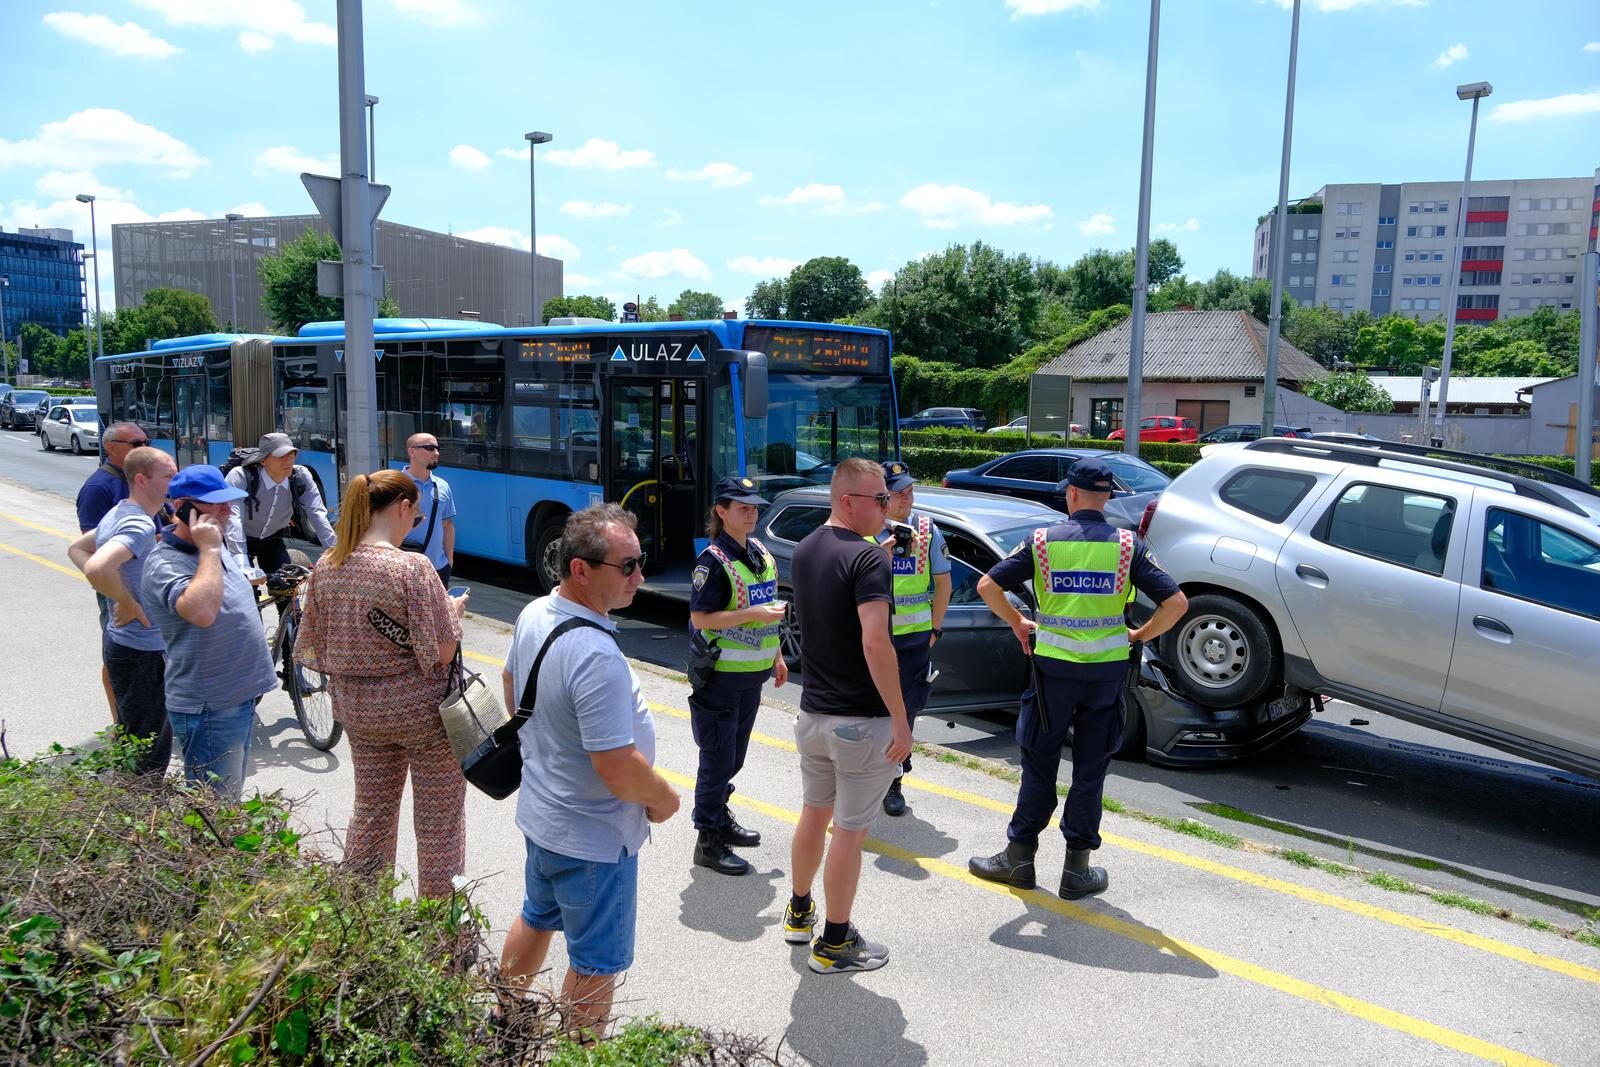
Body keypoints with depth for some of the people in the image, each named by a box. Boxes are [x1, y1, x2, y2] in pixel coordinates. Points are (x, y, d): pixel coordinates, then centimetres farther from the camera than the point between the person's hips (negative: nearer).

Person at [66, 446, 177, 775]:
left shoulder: (119, 514, 8)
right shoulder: (140, 524, -24)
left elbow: (77, 549, 22)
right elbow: (97, 568, -40)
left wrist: (117, 595, 9)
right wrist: (130, 606, -23)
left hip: (121, 640, 10)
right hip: (142, 651, -10)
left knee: (130, 739, 25)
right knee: (150, 754, -1)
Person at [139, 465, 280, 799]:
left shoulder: (215, 548, 7)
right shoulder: (165, 564, -22)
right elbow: (202, 612, -41)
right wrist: (210, 550, -31)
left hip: (239, 696, 9)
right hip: (209, 709, -9)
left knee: (232, 795, 22)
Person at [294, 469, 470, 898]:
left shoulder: (326, 567, -3)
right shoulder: (412, 568, -22)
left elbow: (314, 646, 6)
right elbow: (442, 652, -19)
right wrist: (453, 609, -2)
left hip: (357, 712, 6)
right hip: (421, 712, -6)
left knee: (371, 813, 23)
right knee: (438, 823, 9)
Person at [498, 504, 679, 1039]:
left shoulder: (533, 614, -5)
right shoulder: (597, 657, -34)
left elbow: (512, 685, 14)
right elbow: (620, 771, -32)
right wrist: (666, 800, -13)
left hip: (540, 810, 9)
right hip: (593, 838, -9)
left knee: (536, 919, 30)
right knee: (596, 965, 10)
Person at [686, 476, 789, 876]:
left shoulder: (762, 553, 8)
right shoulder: (713, 561, -16)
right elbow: (700, 617, -20)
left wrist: (777, 656, 18)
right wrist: (752, 614, -26)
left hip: (751, 674, 8)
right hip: (720, 675, -7)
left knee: (734, 755, 19)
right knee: (718, 758, 0)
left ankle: (720, 816, 36)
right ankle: (708, 841, 10)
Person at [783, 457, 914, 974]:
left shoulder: (803, 551, 6)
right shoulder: (868, 558, -20)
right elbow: (875, 643, -28)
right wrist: (900, 719, -22)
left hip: (812, 712, 8)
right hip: (861, 719, -8)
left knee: (814, 813, 23)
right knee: (849, 831, 4)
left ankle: (799, 912, 38)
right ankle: (834, 943, 16)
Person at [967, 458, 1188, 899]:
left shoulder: (1043, 541, -4)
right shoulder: (1127, 545, -3)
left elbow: (987, 586, -5)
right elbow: (1176, 603, -7)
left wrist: (1017, 623, 8)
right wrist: (1140, 635, 6)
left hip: (1054, 665, -1)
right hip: (1108, 668, 1)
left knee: (1039, 765, 11)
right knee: (1090, 770, 10)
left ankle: (1019, 857, 21)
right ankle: (1078, 868, 18)